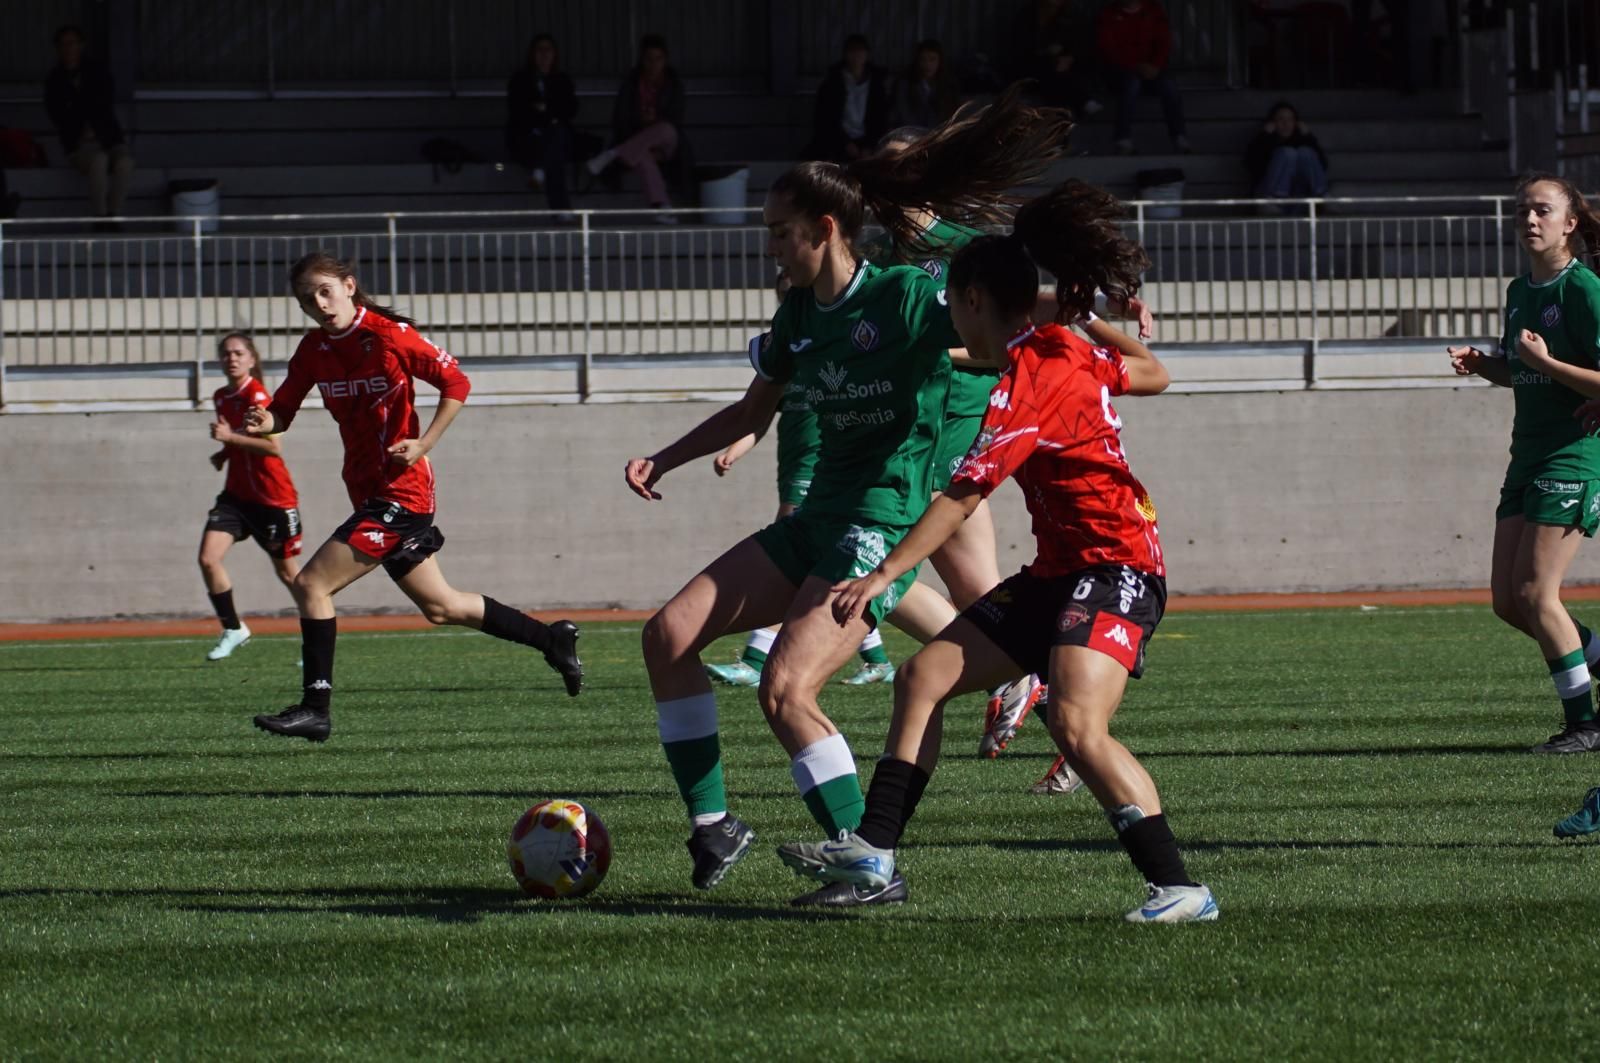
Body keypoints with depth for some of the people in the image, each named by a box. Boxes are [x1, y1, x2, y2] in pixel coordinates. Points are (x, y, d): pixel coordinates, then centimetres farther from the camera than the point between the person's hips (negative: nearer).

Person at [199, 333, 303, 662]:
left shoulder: (256, 396, -16)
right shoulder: (221, 398, 9)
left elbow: (273, 447, -25)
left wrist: (230, 437, -29)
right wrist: (224, 453, 8)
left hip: (274, 498, -7)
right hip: (237, 495, 7)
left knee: (287, 573, 5)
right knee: (208, 558, -10)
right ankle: (233, 629, 6)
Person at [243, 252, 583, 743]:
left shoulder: (388, 336, -14)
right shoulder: (314, 349, 6)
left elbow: (456, 383, -9)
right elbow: (284, 408, 7)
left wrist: (423, 445, -15)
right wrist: (264, 420, -16)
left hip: (400, 490, -8)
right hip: (368, 494, 8)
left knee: (311, 584, -15)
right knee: (439, 606, 17)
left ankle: (315, 708, -11)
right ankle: (552, 638, 31)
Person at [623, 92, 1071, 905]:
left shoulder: (906, 298, -12)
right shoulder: (800, 313, 11)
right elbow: (753, 411, 25)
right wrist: (664, 460, 16)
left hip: (884, 525, -8)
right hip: (817, 520, 8)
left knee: (785, 689, -21)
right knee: (669, 634, -3)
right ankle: (711, 824, 6)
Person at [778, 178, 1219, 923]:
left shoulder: (1030, 380, -18)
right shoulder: (1070, 352, 8)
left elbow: (963, 495, -22)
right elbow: (1153, 374, 27)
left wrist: (886, 573, -23)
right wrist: (1088, 318, 28)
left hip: (1115, 568, -11)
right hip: (1061, 572, 11)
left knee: (1077, 726, -27)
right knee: (924, 676, 7)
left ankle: (1178, 888, -24)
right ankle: (874, 850, 8)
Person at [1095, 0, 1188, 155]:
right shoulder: (1108, 15, 0)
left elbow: (1164, 42, 2)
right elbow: (1108, 49, -10)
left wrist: (1156, 66, -18)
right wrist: (1136, 66, -21)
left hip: (1150, 69, 2)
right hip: (1121, 69, -2)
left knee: (1169, 85, -30)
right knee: (1131, 82, -37)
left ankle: (1180, 141, -30)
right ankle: (1124, 142, -39)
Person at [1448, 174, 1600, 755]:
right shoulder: (1520, 292, 12)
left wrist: (1545, 361, -23)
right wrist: (1480, 363, 6)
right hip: (1528, 457, 9)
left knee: (1534, 593, -12)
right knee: (1507, 601, 4)